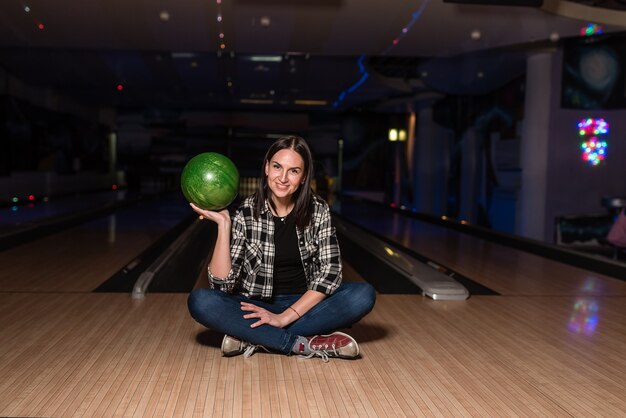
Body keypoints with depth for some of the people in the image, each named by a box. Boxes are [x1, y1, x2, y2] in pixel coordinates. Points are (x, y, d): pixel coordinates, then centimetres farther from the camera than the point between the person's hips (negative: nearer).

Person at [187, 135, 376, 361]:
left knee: (364, 294, -24)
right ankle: (305, 344, -26)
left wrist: (284, 317, -20)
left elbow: (330, 271, -12)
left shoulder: (318, 210, -7)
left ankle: (250, 338, -22)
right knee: (200, 301, -28)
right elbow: (222, 283, -15)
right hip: (256, 308, -1)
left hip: (305, 305, 2)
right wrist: (224, 224, -25)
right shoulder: (246, 212, -11)